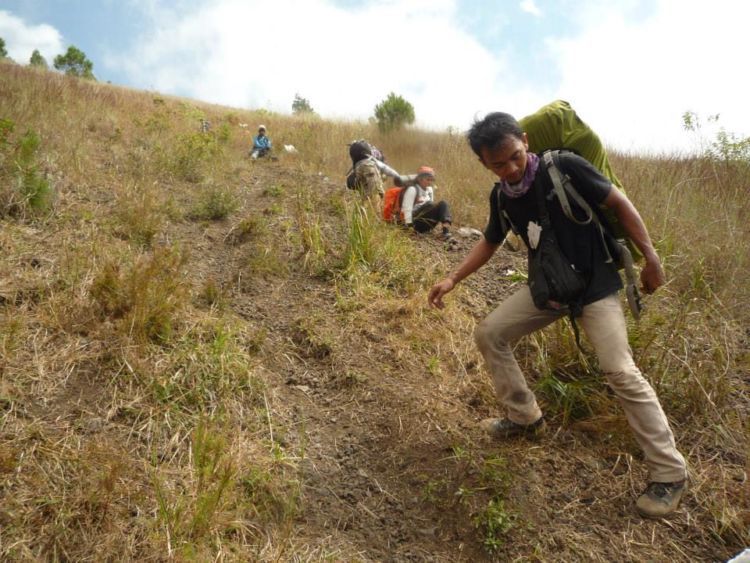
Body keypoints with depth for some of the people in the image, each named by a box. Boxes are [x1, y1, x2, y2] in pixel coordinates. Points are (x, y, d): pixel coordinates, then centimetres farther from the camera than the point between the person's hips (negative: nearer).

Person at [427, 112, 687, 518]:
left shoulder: (564, 167, -20)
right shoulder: (501, 197, -2)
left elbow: (619, 203, -11)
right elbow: (490, 241, 14)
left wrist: (651, 260, -11)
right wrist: (453, 279, 6)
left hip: (594, 284, -6)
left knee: (621, 372, -15)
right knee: (489, 334, 2)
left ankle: (669, 474, -1)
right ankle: (525, 417, 19)